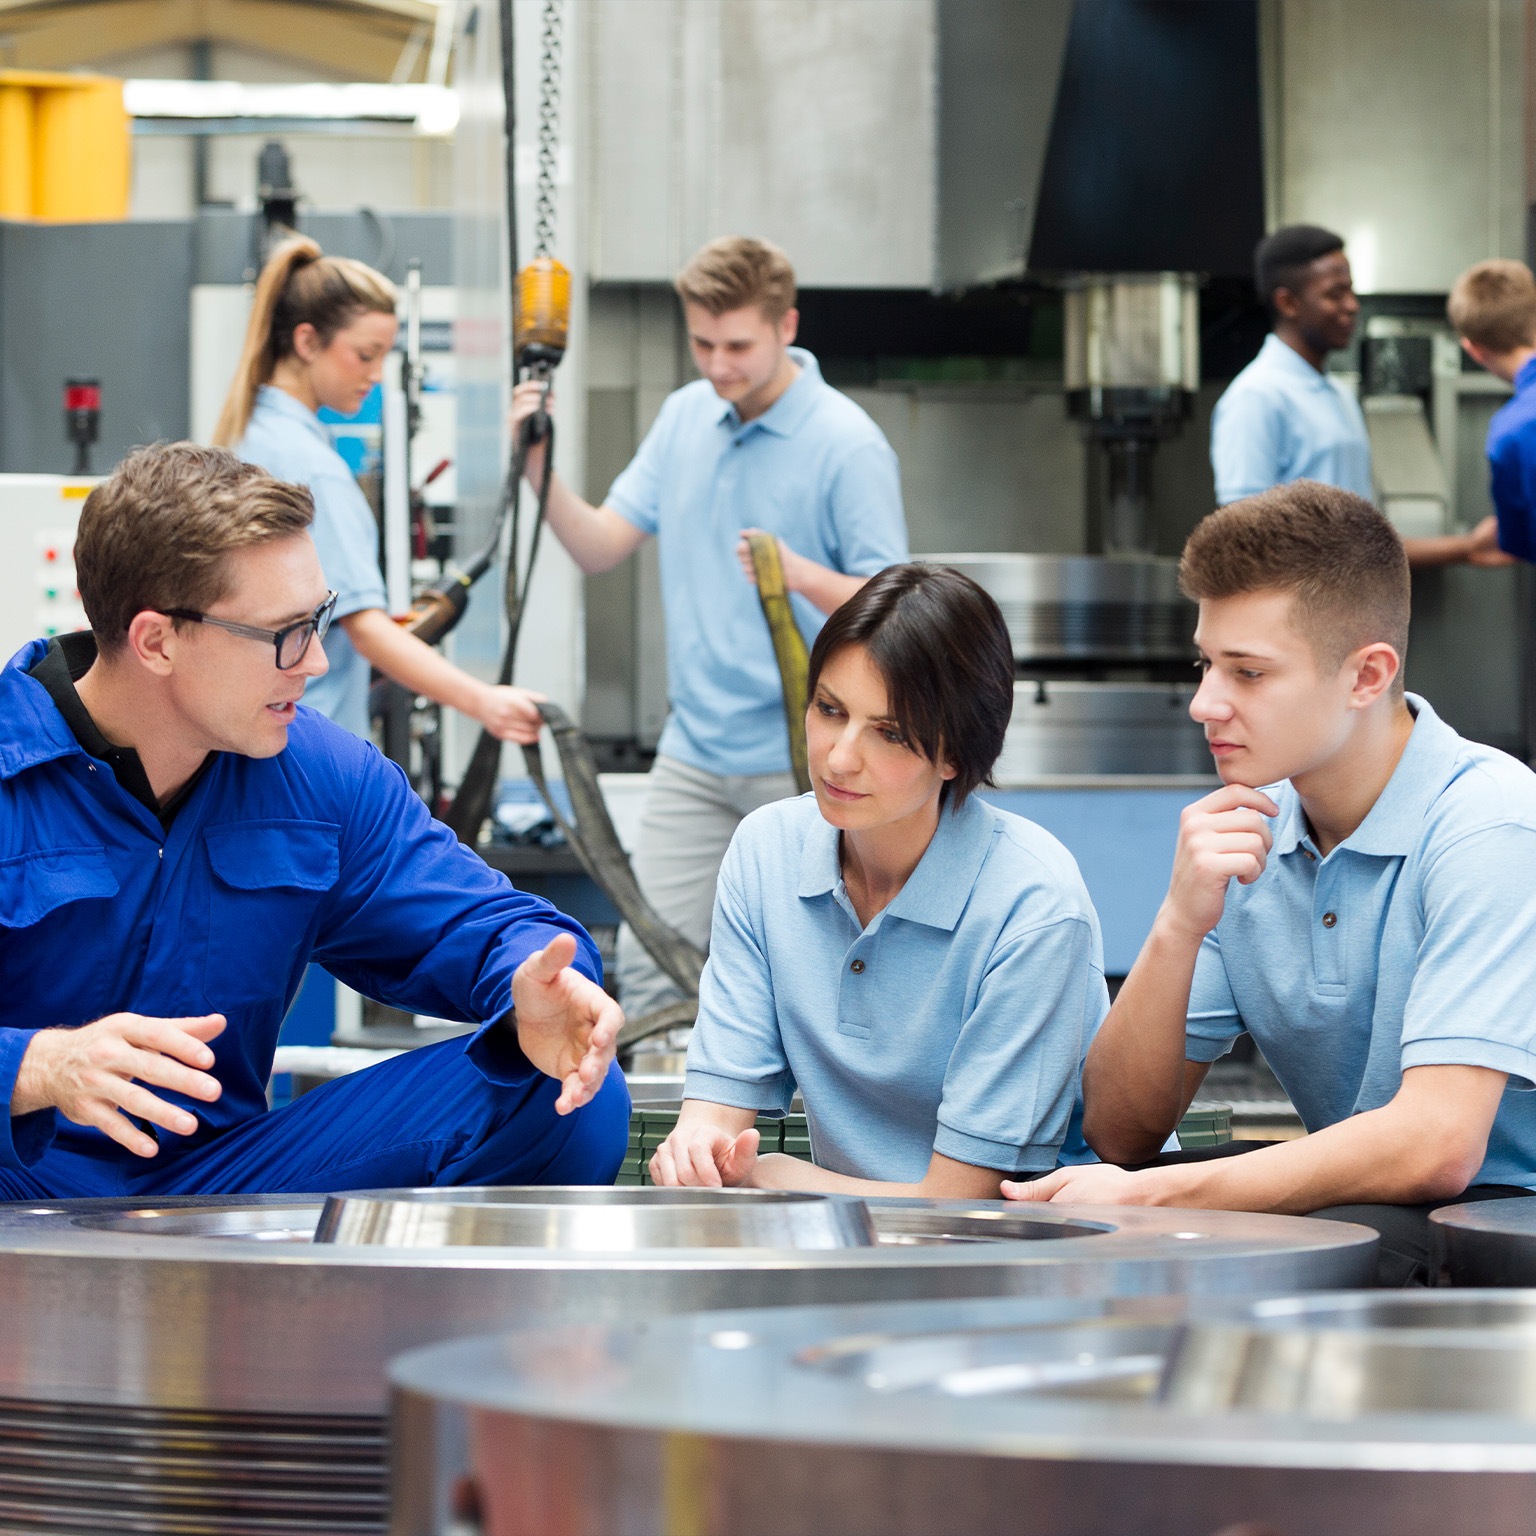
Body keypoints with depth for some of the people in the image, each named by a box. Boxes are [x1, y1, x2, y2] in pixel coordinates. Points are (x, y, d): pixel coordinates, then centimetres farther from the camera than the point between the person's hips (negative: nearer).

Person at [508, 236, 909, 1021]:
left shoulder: (848, 446, -12)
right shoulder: (684, 415, 8)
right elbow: (601, 545, 10)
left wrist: (801, 575, -32)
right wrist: (541, 471, -7)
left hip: (802, 758, -6)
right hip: (694, 750, 6)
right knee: (650, 959, 4)